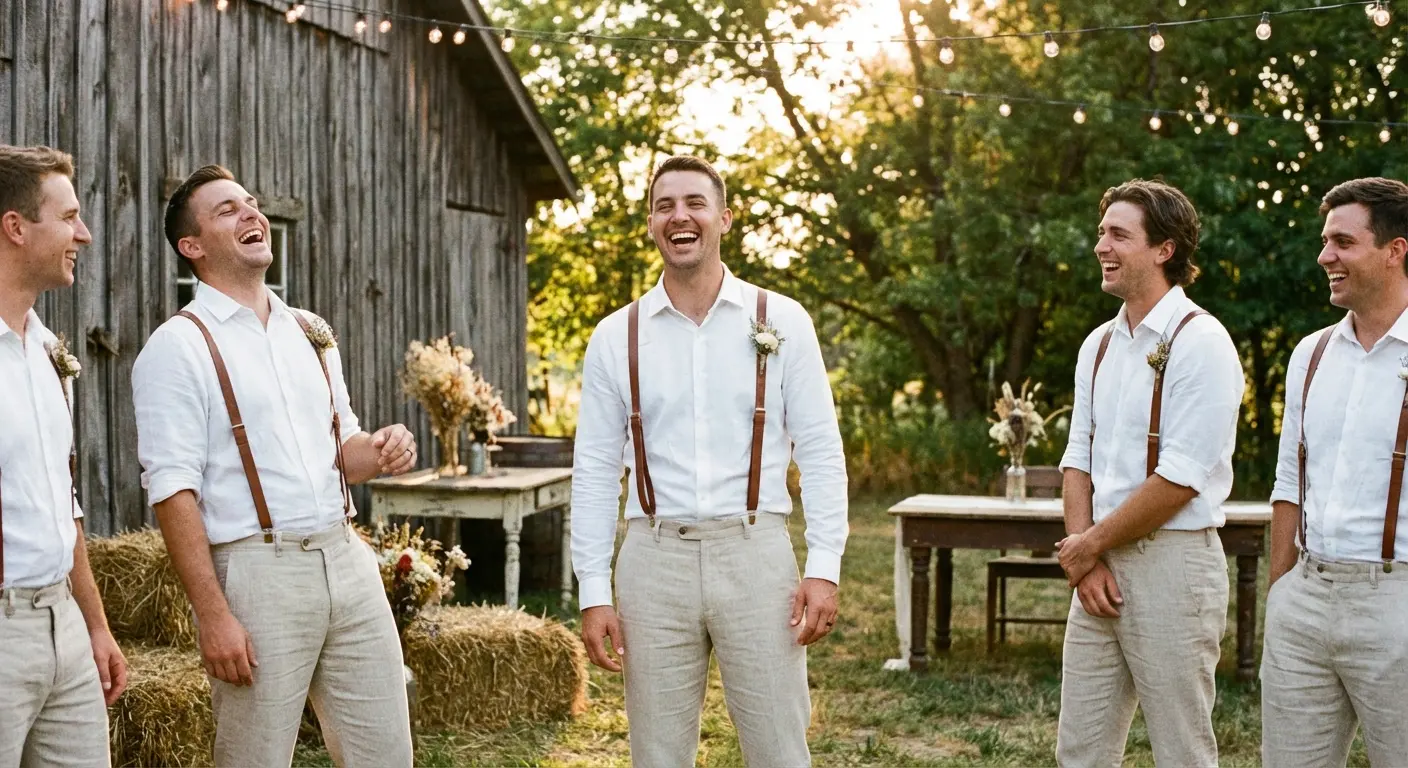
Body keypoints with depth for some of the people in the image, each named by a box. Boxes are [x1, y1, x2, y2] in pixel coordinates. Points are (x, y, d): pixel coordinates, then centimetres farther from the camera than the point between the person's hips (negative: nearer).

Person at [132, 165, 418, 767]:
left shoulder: (311, 333, 16)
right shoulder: (179, 346, -4)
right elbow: (172, 489, -11)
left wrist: (381, 451, -1)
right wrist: (213, 615, -18)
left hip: (347, 558, 6)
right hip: (257, 571, -6)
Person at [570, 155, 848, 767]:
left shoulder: (782, 322, 2)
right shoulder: (615, 338, 6)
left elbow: (820, 453, 1)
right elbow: (595, 471, 5)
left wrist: (824, 568, -7)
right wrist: (593, 593, 0)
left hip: (754, 554, -1)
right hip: (655, 559, 1)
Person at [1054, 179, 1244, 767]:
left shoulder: (1200, 343, -11)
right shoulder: (1098, 345, 13)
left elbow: (1179, 481, -16)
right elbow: (1078, 460, 12)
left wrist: (1090, 546, -8)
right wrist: (1084, 556, -2)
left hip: (1170, 563, -7)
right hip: (1100, 568, 7)